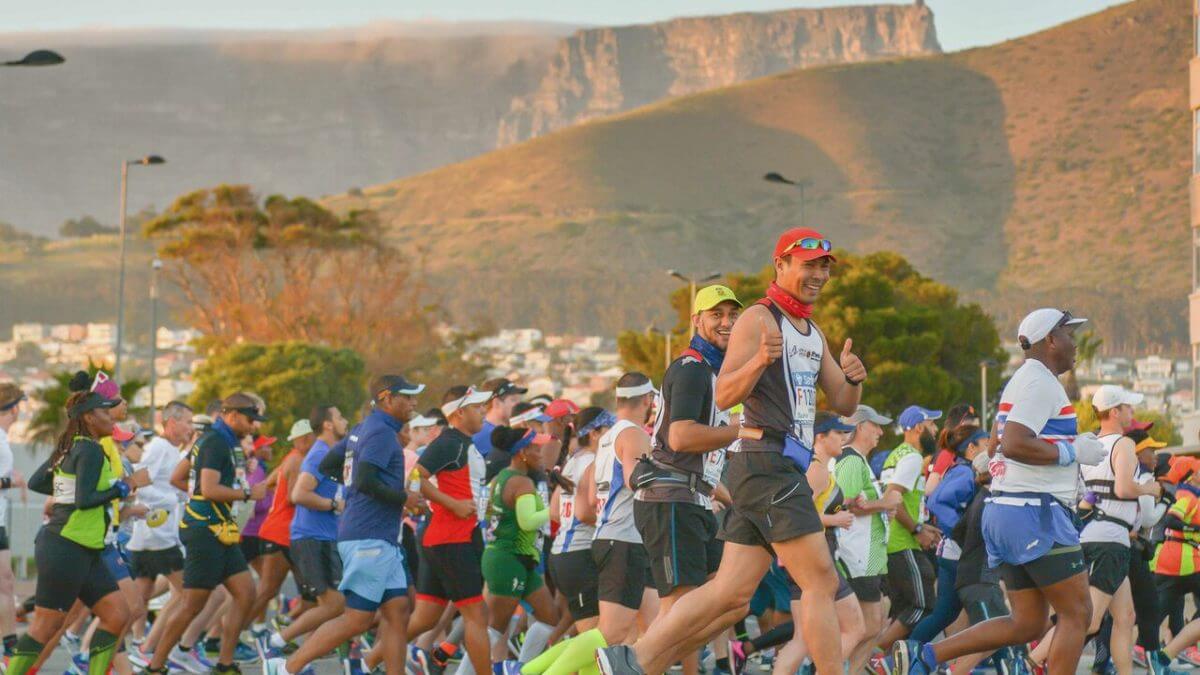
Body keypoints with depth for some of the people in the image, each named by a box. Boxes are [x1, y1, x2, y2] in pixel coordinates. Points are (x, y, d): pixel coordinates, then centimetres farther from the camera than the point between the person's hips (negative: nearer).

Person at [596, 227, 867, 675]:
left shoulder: (814, 334, 23)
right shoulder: (759, 320, -5)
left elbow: (843, 405, 22)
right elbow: (724, 396, -12)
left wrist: (852, 378, 1)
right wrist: (760, 360, -29)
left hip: (786, 467, 9)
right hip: (768, 461, -9)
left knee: (731, 595, 3)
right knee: (820, 582, -11)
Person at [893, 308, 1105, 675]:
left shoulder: (1020, 383, 21)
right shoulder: (1041, 383, -11)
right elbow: (1014, 444, -24)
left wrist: (1071, 443, 20)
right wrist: (1072, 452, -14)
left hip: (1005, 509, 10)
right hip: (1035, 511, -10)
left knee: (1027, 624, 10)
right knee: (1076, 614, -3)